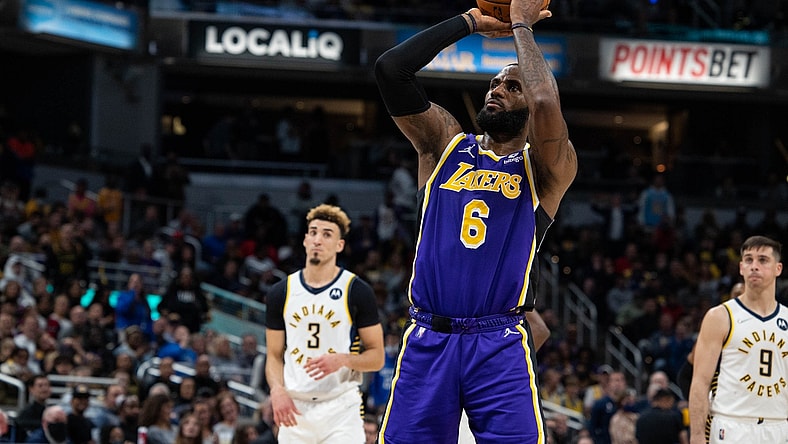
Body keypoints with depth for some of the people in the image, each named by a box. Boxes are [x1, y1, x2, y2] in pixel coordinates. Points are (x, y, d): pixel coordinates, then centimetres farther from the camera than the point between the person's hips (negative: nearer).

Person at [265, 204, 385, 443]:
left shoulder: (357, 291, -1)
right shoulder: (281, 293, 9)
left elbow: (377, 357, 1)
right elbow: (274, 356, 12)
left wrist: (342, 360, -19)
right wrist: (277, 389, -8)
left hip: (341, 407, -3)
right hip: (295, 409, 3)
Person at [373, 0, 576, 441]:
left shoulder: (546, 168, 4)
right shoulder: (446, 145, 14)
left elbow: (545, 103, -18)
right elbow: (391, 69, 2)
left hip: (501, 345, -2)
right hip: (427, 340, 3)